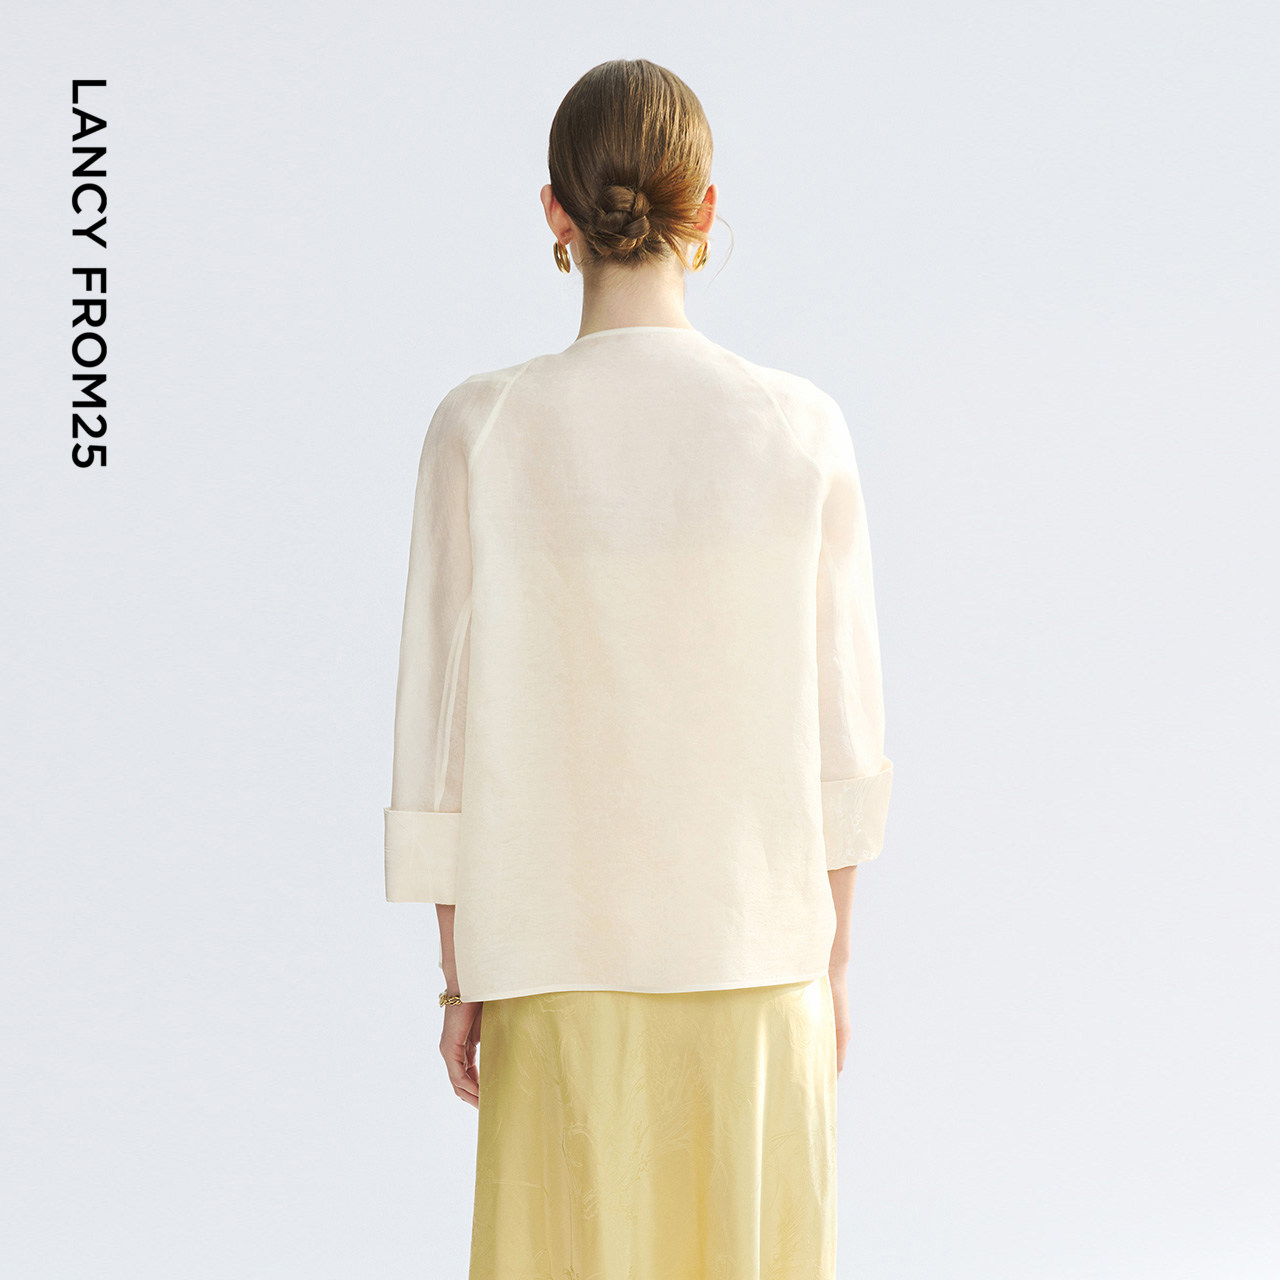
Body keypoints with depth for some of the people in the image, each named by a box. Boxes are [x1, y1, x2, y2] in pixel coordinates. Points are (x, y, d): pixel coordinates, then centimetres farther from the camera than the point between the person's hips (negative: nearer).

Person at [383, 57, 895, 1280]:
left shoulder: (484, 430, -11)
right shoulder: (802, 430, -8)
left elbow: (447, 722, -7)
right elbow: (839, 723, -3)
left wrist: (460, 976, 4)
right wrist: (833, 956, 9)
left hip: (568, 957, 0)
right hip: (758, 948, 1)